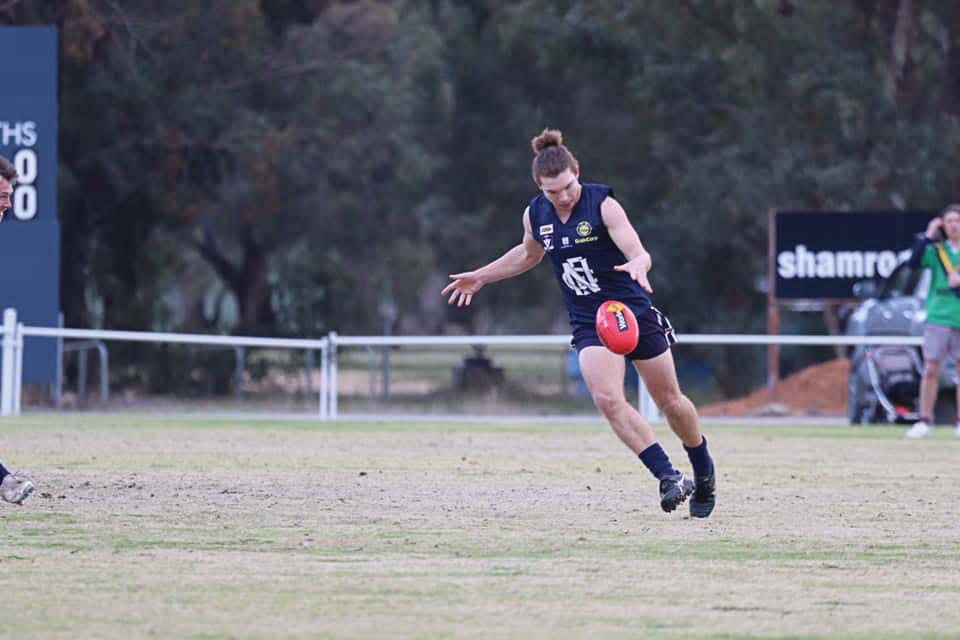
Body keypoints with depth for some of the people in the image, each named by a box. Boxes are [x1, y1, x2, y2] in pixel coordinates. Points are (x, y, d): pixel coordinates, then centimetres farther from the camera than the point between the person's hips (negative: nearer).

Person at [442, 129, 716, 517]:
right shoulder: (536, 215, -1)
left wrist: (637, 266, -47)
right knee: (607, 398, -23)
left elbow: (640, 253, -24)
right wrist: (480, 277, 24)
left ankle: (704, 474, 34)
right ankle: (669, 478, -18)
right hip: (589, 324, 3)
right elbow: (529, 255, 22)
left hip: (635, 312, -3)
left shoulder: (602, 205, -15)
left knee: (670, 401, 7)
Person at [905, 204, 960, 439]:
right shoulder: (936, 250, 4)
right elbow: (915, 262, -11)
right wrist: (927, 236, -14)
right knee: (931, 369, -3)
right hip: (938, 317, 0)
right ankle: (924, 421, 0)